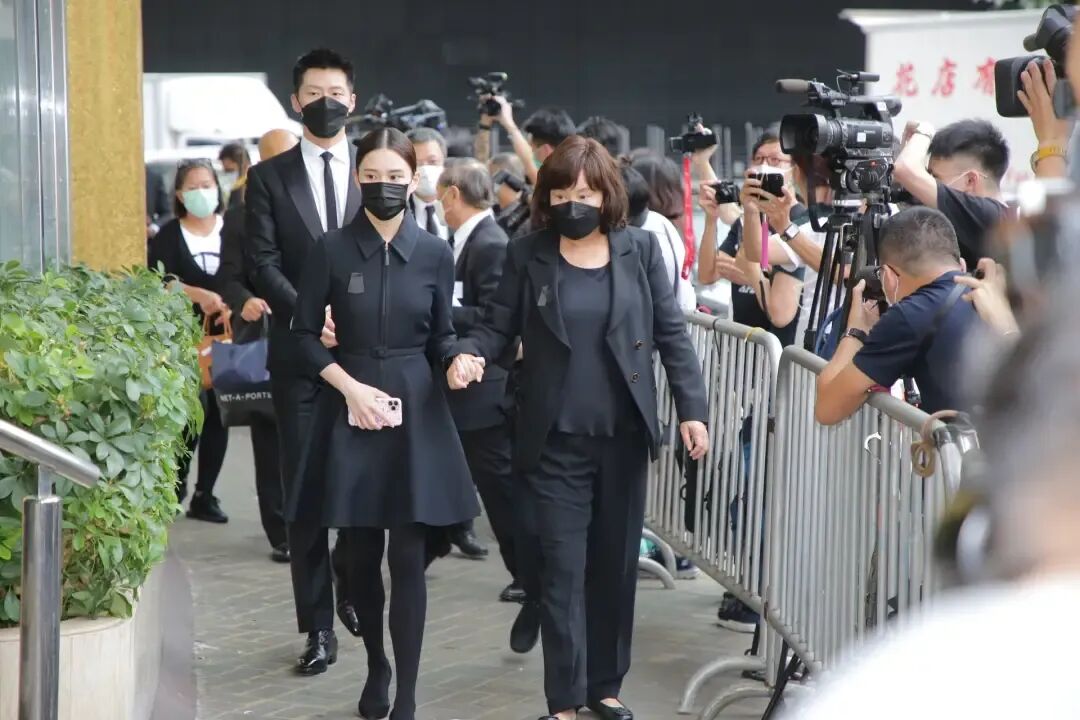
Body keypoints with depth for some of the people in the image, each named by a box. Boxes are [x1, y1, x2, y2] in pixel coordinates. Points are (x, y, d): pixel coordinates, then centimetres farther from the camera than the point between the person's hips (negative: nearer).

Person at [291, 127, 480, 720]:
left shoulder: (435, 253, 1)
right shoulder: (332, 249, -2)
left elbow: (439, 337, 8)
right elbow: (305, 334, 1)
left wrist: (459, 358, -14)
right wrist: (350, 385, -11)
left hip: (415, 410, 0)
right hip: (350, 407, 0)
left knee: (408, 558, -4)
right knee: (363, 554, 9)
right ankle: (376, 666, 30)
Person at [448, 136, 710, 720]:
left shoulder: (640, 249, 2)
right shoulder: (527, 254, 0)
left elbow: (671, 332, 3)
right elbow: (498, 325, 0)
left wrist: (692, 408, -5)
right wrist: (469, 352, -23)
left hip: (623, 436, 2)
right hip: (555, 440, -2)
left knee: (615, 564, 11)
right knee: (562, 569, -2)